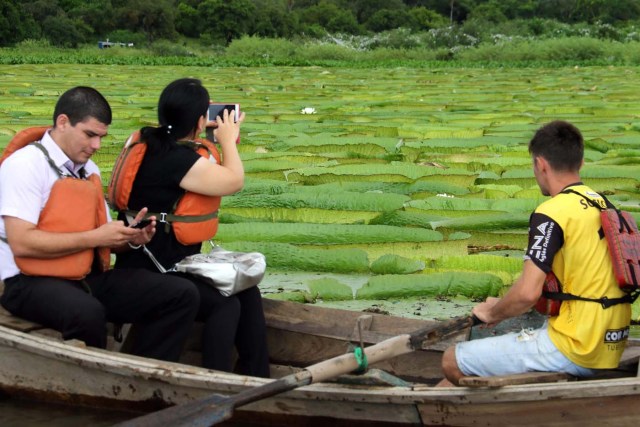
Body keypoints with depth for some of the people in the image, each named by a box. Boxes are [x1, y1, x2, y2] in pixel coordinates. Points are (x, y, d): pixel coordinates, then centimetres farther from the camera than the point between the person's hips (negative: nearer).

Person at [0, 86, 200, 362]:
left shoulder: (90, 170, 13)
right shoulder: (25, 164, -10)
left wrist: (129, 237, -4)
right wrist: (95, 237, -18)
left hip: (89, 277, 7)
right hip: (32, 283, -7)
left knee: (182, 295, -10)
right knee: (88, 312, -41)